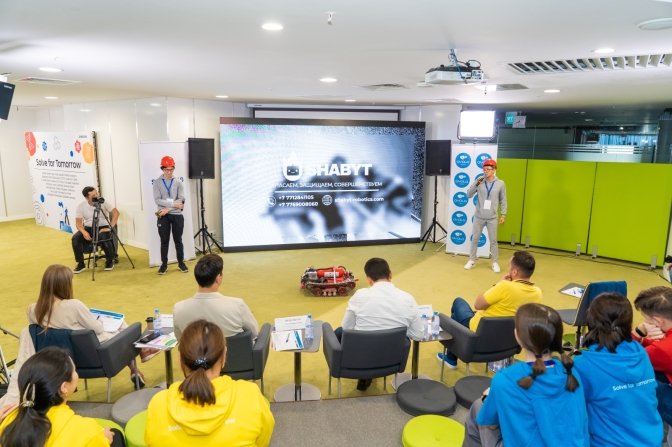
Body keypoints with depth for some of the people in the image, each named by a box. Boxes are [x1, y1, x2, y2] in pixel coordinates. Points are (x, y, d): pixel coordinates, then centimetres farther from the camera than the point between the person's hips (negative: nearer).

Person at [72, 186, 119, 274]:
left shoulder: (103, 202, -7)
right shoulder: (81, 206, -1)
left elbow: (116, 212, -13)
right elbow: (78, 222, -2)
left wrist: (110, 227, -22)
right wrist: (84, 232, -23)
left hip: (103, 227, -2)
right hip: (88, 228, 3)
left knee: (105, 238, -35)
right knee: (75, 238, -26)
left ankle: (110, 261, -10)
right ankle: (81, 264, -10)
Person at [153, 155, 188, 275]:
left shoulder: (178, 182, 3)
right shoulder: (157, 183, 0)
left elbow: (181, 200, -6)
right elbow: (157, 200, -9)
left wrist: (167, 209, -15)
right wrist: (173, 204, -18)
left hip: (177, 215, 1)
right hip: (163, 216, -1)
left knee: (178, 240, 8)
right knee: (164, 241, 6)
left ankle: (181, 263, 19)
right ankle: (164, 264, 15)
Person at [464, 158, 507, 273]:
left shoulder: (500, 184, -4)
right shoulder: (479, 181, -3)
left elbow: (503, 200, 4)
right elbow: (469, 195, -4)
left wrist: (503, 214, 1)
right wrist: (476, 184, -16)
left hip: (492, 218, -1)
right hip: (479, 216, 1)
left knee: (493, 241, 7)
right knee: (475, 239, 10)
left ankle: (495, 263, 19)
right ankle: (472, 261, 22)